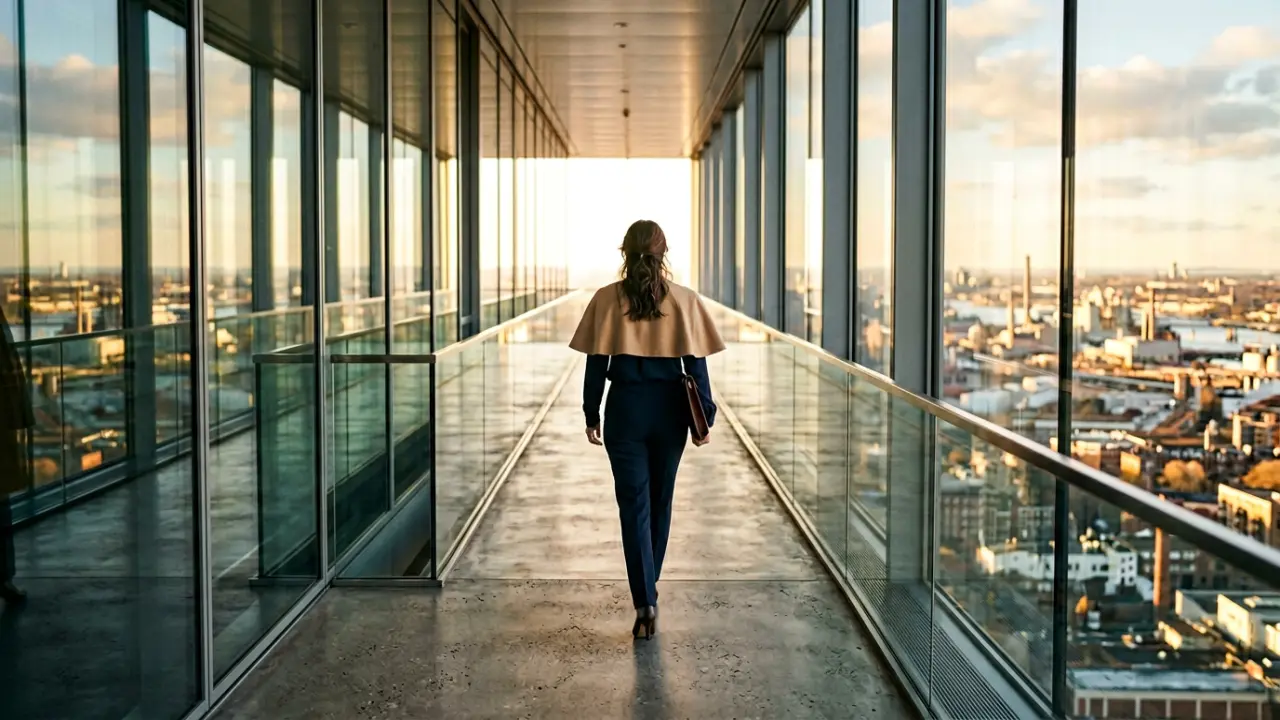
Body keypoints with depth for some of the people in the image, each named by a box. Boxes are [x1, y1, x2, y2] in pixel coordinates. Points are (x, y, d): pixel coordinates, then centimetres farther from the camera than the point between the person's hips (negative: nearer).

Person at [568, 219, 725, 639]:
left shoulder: (608, 299, -5)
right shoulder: (683, 300, -3)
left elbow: (596, 363, -4)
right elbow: (696, 364, -4)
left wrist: (591, 415, 5)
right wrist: (704, 417, 3)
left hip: (625, 409, -1)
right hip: (669, 410, 2)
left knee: (634, 506, 0)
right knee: (660, 502, 18)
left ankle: (645, 604, -9)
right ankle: (649, 586, 34)